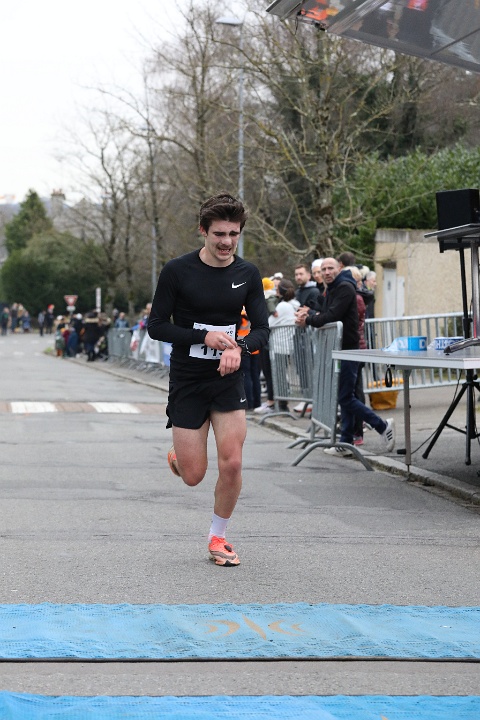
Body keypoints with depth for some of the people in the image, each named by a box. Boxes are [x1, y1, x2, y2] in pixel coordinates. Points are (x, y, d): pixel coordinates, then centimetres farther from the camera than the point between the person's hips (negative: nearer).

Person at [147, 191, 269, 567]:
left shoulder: (248, 274, 0)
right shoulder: (178, 271, -10)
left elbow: (262, 329, 3)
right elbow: (156, 326, -8)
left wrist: (239, 348, -19)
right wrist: (203, 337, -21)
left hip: (229, 380, 2)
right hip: (187, 381, -2)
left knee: (232, 464, -8)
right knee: (193, 476, -1)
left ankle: (219, 537, 14)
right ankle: (178, 457, 37)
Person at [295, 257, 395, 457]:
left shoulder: (345, 288, -13)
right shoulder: (331, 290, 19)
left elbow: (332, 316, -22)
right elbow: (325, 315, 17)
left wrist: (308, 320, -11)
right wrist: (309, 315, -2)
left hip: (347, 350, -10)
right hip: (339, 350, 10)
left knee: (345, 397, -10)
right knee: (344, 397, 10)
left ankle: (382, 426, -1)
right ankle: (346, 443, 13)